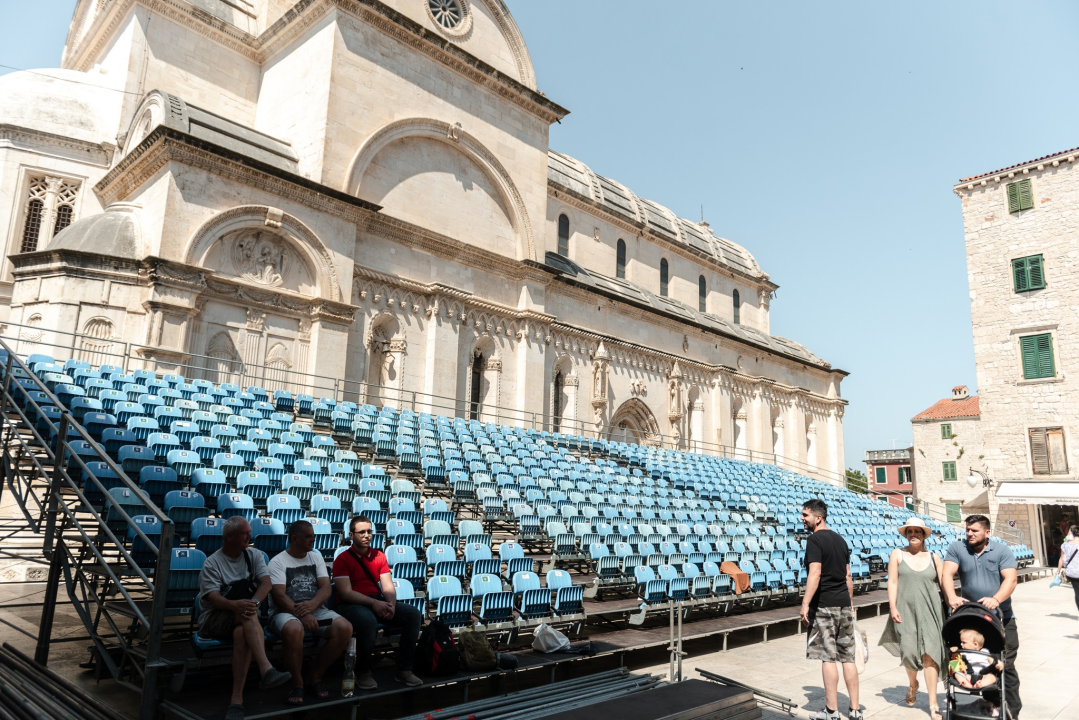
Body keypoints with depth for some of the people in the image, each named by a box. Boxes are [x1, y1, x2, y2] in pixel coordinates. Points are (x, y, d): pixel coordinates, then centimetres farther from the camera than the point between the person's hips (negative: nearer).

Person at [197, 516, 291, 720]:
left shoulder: (254, 555, 8)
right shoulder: (212, 563, -2)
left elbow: (266, 583, -6)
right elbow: (213, 598, -17)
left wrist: (253, 602, -28)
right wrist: (235, 605, -38)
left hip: (242, 622, 2)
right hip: (215, 619, -2)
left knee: (242, 632, -36)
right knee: (246, 614, -36)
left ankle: (237, 699, -36)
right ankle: (266, 670, -50)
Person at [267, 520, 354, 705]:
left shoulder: (316, 558, 12)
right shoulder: (278, 562, -2)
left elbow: (326, 588, 1)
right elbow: (279, 596, -14)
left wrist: (312, 604, -21)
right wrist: (302, 614, -27)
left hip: (315, 610, 4)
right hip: (286, 612, -4)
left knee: (345, 628, -23)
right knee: (294, 629, -40)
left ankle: (316, 677, -3)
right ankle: (297, 684, -16)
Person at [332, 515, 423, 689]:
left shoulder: (379, 556, 11)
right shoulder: (343, 559, -4)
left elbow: (388, 587, 6)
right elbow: (346, 593, -13)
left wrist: (391, 604, -16)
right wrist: (373, 603, -24)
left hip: (378, 602, 5)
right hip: (352, 604, -5)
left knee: (413, 614, -17)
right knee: (368, 621, -40)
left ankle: (404, 670, -8)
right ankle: (363, 673, -14)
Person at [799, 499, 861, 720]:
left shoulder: (815, 540, -12)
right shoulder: (840, 540, 13)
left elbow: (815, 574, -21)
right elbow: (848, 576, 17)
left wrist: (805, 604, -21)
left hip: (824, 605, -8)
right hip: (844, 604, 8)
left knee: (828, 658, -1)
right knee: (848, 657, 11)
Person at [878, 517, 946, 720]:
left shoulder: (934, 558, 8)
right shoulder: (897, 554, 5)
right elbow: (892, 582, 0)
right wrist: (893, 608, -7)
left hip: (929, 611, 0)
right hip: (905, 610, 0)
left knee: (929, 654, -6)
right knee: (908, 652, 2)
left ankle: (933, 703, 0)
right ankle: (913, 684, 33)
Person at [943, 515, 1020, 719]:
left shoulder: (1002, 551, -3)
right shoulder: (957, 548, -2)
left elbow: (1011, 579, -15)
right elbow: (947, 574, -12)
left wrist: (996, 599, -33)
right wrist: (952, 597, -30)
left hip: (1001, 618, -1)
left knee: (1005, 665, -1)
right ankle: (992, 703, 25)